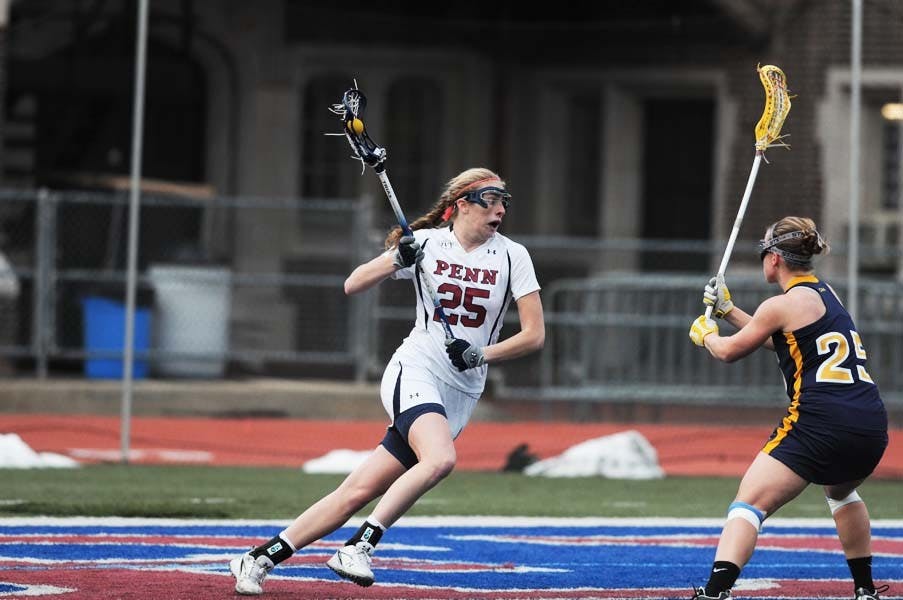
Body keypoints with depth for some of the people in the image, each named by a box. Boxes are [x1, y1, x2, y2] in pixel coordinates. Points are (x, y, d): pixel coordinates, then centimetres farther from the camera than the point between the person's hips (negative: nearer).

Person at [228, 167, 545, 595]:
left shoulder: (512, 256, 3)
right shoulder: (426, 242, 1)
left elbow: (535, 335, 1)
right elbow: (353, 286, 0)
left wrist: (481, 355, -12)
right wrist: (396, 260, -17)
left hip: (462, 395, 2)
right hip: (415, 370, -2)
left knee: (359, 491, -3)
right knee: (440, 458, -33)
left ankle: (259, 559, 4)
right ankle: (358, 547, -25)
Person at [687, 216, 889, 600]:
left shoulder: (783, 305, -2)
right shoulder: (826, 294, 21)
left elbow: (728, 351, 10)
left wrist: (704, 334, 31)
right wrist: (728, 310, 42)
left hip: (820, 422, -8)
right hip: (871, 426, 8)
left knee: (749, 503, -11)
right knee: (841, 492, 37)